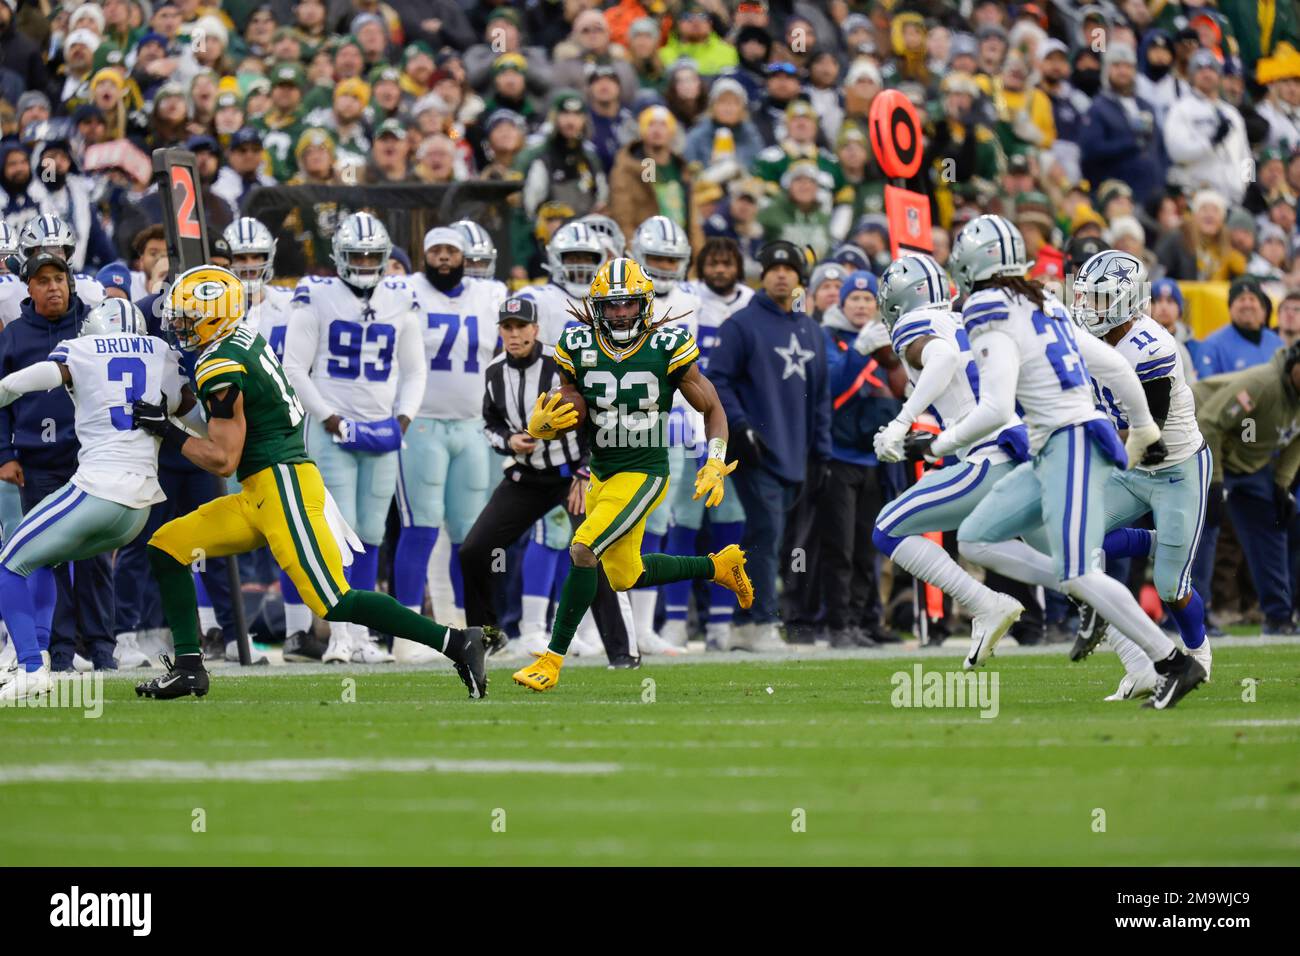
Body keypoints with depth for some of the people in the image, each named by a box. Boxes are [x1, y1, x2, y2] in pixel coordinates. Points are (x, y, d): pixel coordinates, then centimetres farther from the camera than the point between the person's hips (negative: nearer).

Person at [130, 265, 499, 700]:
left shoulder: (222, 369, -16)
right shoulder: (244, 338, 11)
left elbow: (223, 459, -16)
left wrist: (167, 431, -8)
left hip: (284, 486, -10)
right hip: (259, 496, 10)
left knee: (335, 603, -13)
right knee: (167, 547, 9)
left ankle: (458, 643, -12)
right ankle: (188, 667, 6)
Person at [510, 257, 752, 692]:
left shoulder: (668, 350, -12)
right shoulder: (580, 349, -3)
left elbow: (713, 410, -2)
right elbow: (566, 414, 4)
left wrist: (716, 465, -14)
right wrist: (543, 423, -19)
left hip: (644, 474, -6)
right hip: (601, 474, 6)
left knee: (582, 550, -22)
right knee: (624, 575, 19)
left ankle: (552, 661, -15)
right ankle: (719, 566, 41)